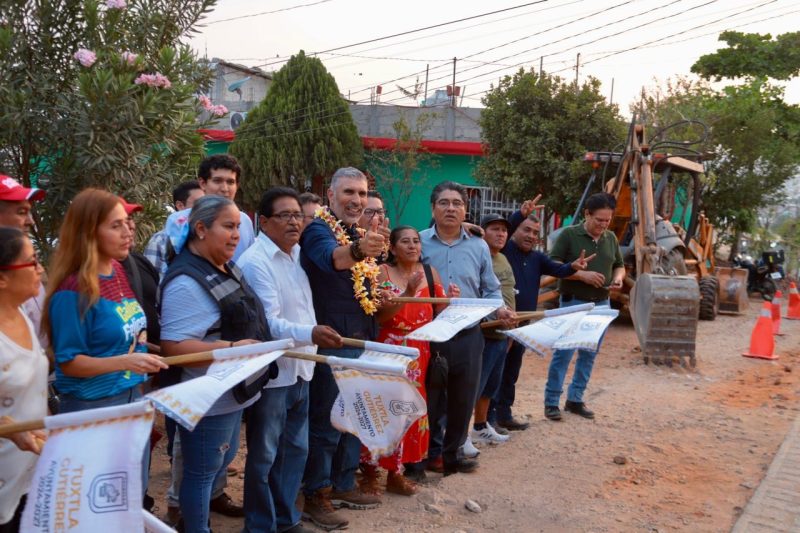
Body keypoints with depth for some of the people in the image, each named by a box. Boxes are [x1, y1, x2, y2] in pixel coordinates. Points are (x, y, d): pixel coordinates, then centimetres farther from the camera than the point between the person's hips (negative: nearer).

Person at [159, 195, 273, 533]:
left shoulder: (225, 269, 6)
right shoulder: (186, 282, -24)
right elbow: (173, 347, -29)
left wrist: (256, 344, 8)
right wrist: (233, 348, -33)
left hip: (231, 392, 10)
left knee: (222, 463, 26)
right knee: (202, 472, 9)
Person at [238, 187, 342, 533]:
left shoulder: (297, 254, 7)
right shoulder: (255, 262, -17)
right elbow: (268, 323, -25)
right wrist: (310, 333, -38)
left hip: (300, 370, 8)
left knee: (295, 450, 17)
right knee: (264, 457, 6)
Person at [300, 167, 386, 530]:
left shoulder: (361, 234, 14)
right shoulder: (318, 230, -13)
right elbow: (331, 257, -39)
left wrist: (379, 295, 6)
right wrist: (357, 250, -59)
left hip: (362, 339, 9)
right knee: (326, 421, -2)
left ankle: (343, 485, 29)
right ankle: (315, 497, 11)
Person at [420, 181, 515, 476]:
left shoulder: (479, 247, 8)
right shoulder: (419, 243, -2)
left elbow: (491, 290, 12)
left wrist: (499, 308, -7)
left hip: (468, 335, 3)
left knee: (463, 399, 12)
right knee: (430, 398, 7)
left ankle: (451, 453, 28)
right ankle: (432, 453, 24)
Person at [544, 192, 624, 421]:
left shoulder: (611, 238, 9)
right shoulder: (569, 234, -7)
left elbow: (619, 265, 20)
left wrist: (618, 277, -4)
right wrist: (581, 275, -20)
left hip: (601, 304, 5)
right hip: (573, 302, -5)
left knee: (589, 354, 9)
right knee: (563, 352, -6)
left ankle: (575, 399, 20)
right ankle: (551, 401, 4)